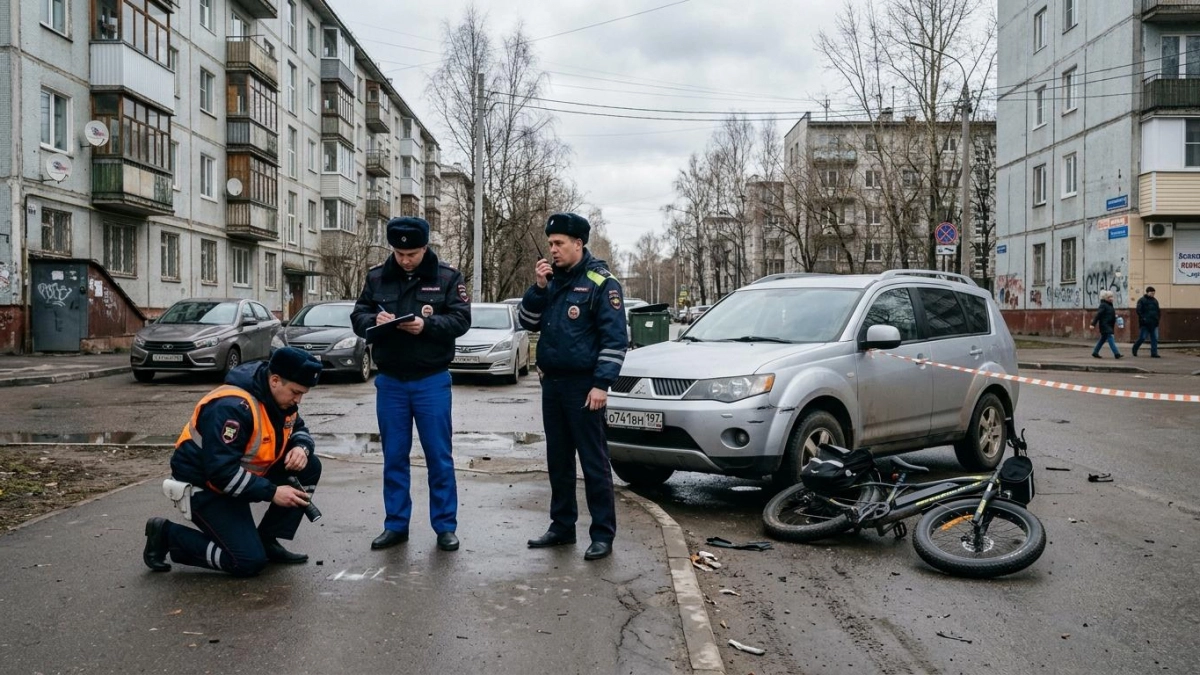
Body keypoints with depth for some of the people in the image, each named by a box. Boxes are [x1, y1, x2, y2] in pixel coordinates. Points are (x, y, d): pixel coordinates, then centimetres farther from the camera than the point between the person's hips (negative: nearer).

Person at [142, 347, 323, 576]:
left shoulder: (280, 398, -5)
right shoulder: (232, 407, -30)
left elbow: (299, 430, 11)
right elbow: (222, 471, -33)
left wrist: (301, 447, -14)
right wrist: (272, 492, -29)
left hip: (244, 473, 9)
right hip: (205, 486, -8)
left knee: (309, 467, -8)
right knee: (250, 561, -16)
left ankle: (267, 540, 4)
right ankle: (167, 534, 2)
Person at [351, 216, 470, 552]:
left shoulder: (447, 276, -3)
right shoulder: (377, 277, 4)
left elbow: (461, 319, -9)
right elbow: (357, 315, 4)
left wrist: (427, 325, -24)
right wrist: (374, 319, -18)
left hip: (432, 380, -2)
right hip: (390, 380, 3)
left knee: (439, 456, 4)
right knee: (394, 457, 10)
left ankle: (445, 526, 14)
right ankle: (396, 524, 21)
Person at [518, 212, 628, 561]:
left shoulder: (600, 282, -8)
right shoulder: (552, 279, 12)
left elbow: (614, 338, -12)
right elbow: (528, 322, 9)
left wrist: (601, 384, -18)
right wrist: (539, 287, -5)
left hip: (583, 386, -7)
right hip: (552, 384, 7)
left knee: (594, 462, -2)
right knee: (558, 460, 13)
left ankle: (603, 534, 4)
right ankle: (562, 526, 23)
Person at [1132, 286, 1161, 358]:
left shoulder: (1155, 300, 16)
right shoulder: (1142, 300, -2)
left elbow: (1158, 311, 23)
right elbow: (1139, 311, -10)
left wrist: (1157, 319, 12)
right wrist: (1143, 319, -18)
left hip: (1153, 323, 6)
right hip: (1145, 324, -6)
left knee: (1154, 338, 0)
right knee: (1142, 338, -3)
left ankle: (1154, 353, 1)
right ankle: (1135, 348, 20)